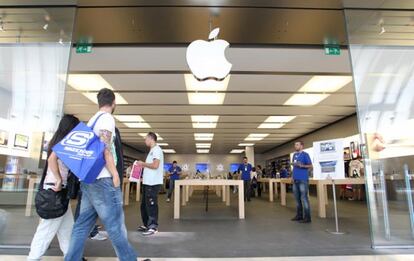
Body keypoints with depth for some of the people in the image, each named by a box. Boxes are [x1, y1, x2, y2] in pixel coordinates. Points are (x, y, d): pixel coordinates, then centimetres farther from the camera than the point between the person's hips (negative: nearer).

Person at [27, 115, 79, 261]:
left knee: (67, 225, 14)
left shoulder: (59, 141, 16)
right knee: (49, 227, -1)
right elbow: (52, 159, -26)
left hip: (60, 189, 9)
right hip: (55, 189, -9)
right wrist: (59, 180, -23)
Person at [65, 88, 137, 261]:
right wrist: (115, 173, -16)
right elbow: (104, 146, -18)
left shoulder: (92, 120, 19)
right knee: (115, 225, -2)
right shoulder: (107, 118, -8)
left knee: (82, 225, 12)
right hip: (102, 179, -9)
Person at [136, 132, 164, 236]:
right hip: (148, 182, 10)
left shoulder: (156, 149, -12)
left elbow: (155, 165, -22)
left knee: (151, 204, -6)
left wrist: (143, 164, -11)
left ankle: (153, 227, 3)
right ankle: (146, 224, 26)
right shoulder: (152, 150, 20)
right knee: (144, 204, 16)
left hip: (153, 183, -10)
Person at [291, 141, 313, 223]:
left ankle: (307, 217, 2)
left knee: (304, 198, -5)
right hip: (296, 180, 8)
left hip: (303, 180, -8)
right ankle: (299, 215, 21)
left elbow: (310, 166, -10)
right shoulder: (294, 155, 16)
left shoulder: (305, 154, -6)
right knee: (297, 198, 12)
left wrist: (302, 165, -26)